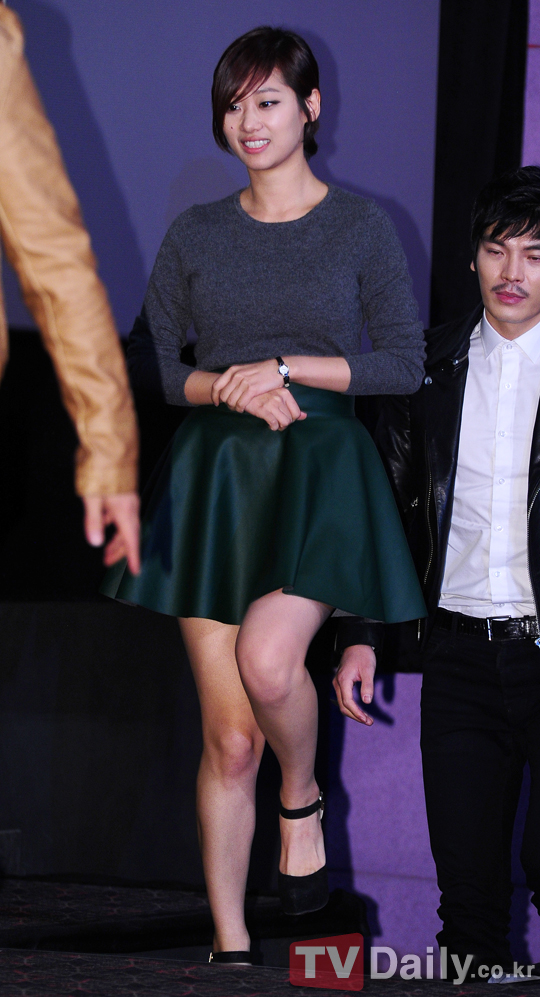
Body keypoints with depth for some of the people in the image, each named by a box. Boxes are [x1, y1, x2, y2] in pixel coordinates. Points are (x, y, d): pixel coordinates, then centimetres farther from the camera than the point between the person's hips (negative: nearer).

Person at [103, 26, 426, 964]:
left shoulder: (361, 226, 4)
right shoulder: (195, 233, 11)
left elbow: (404, 362, 1)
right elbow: (146, 362, 12)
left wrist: (282, 366, -8)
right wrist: (227, 387, -7)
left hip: (320, 470, -2)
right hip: (215, 474, 2)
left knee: (267, 662, -28)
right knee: (230, 735, -2)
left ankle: (303, 801, 5)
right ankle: (229, 945, 6)